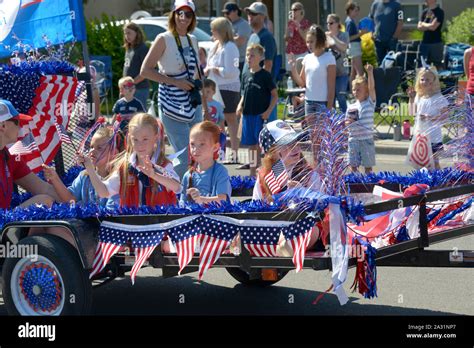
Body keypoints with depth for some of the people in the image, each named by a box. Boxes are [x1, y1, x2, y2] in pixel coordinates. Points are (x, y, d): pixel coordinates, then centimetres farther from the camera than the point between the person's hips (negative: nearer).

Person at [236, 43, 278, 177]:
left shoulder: (265, 75, -7)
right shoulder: (246, 75, 9)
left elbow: (275, 95, -5)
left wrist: (268, 111, -15)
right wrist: (240, 106, 1)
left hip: (261, 115, -6)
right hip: (247, 114, 6)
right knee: (251, 145, 12)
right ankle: (253, 172, 20)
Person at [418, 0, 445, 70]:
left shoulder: (439, 12, -7)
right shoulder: (425, 11, 12)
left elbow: (433, 27, -16)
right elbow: (419, 27, 6)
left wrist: (424, 24, 1)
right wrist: (429, 26, -9)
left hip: (436, 43, -6)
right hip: (425, 43, 6)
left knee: (438, 65, -4)